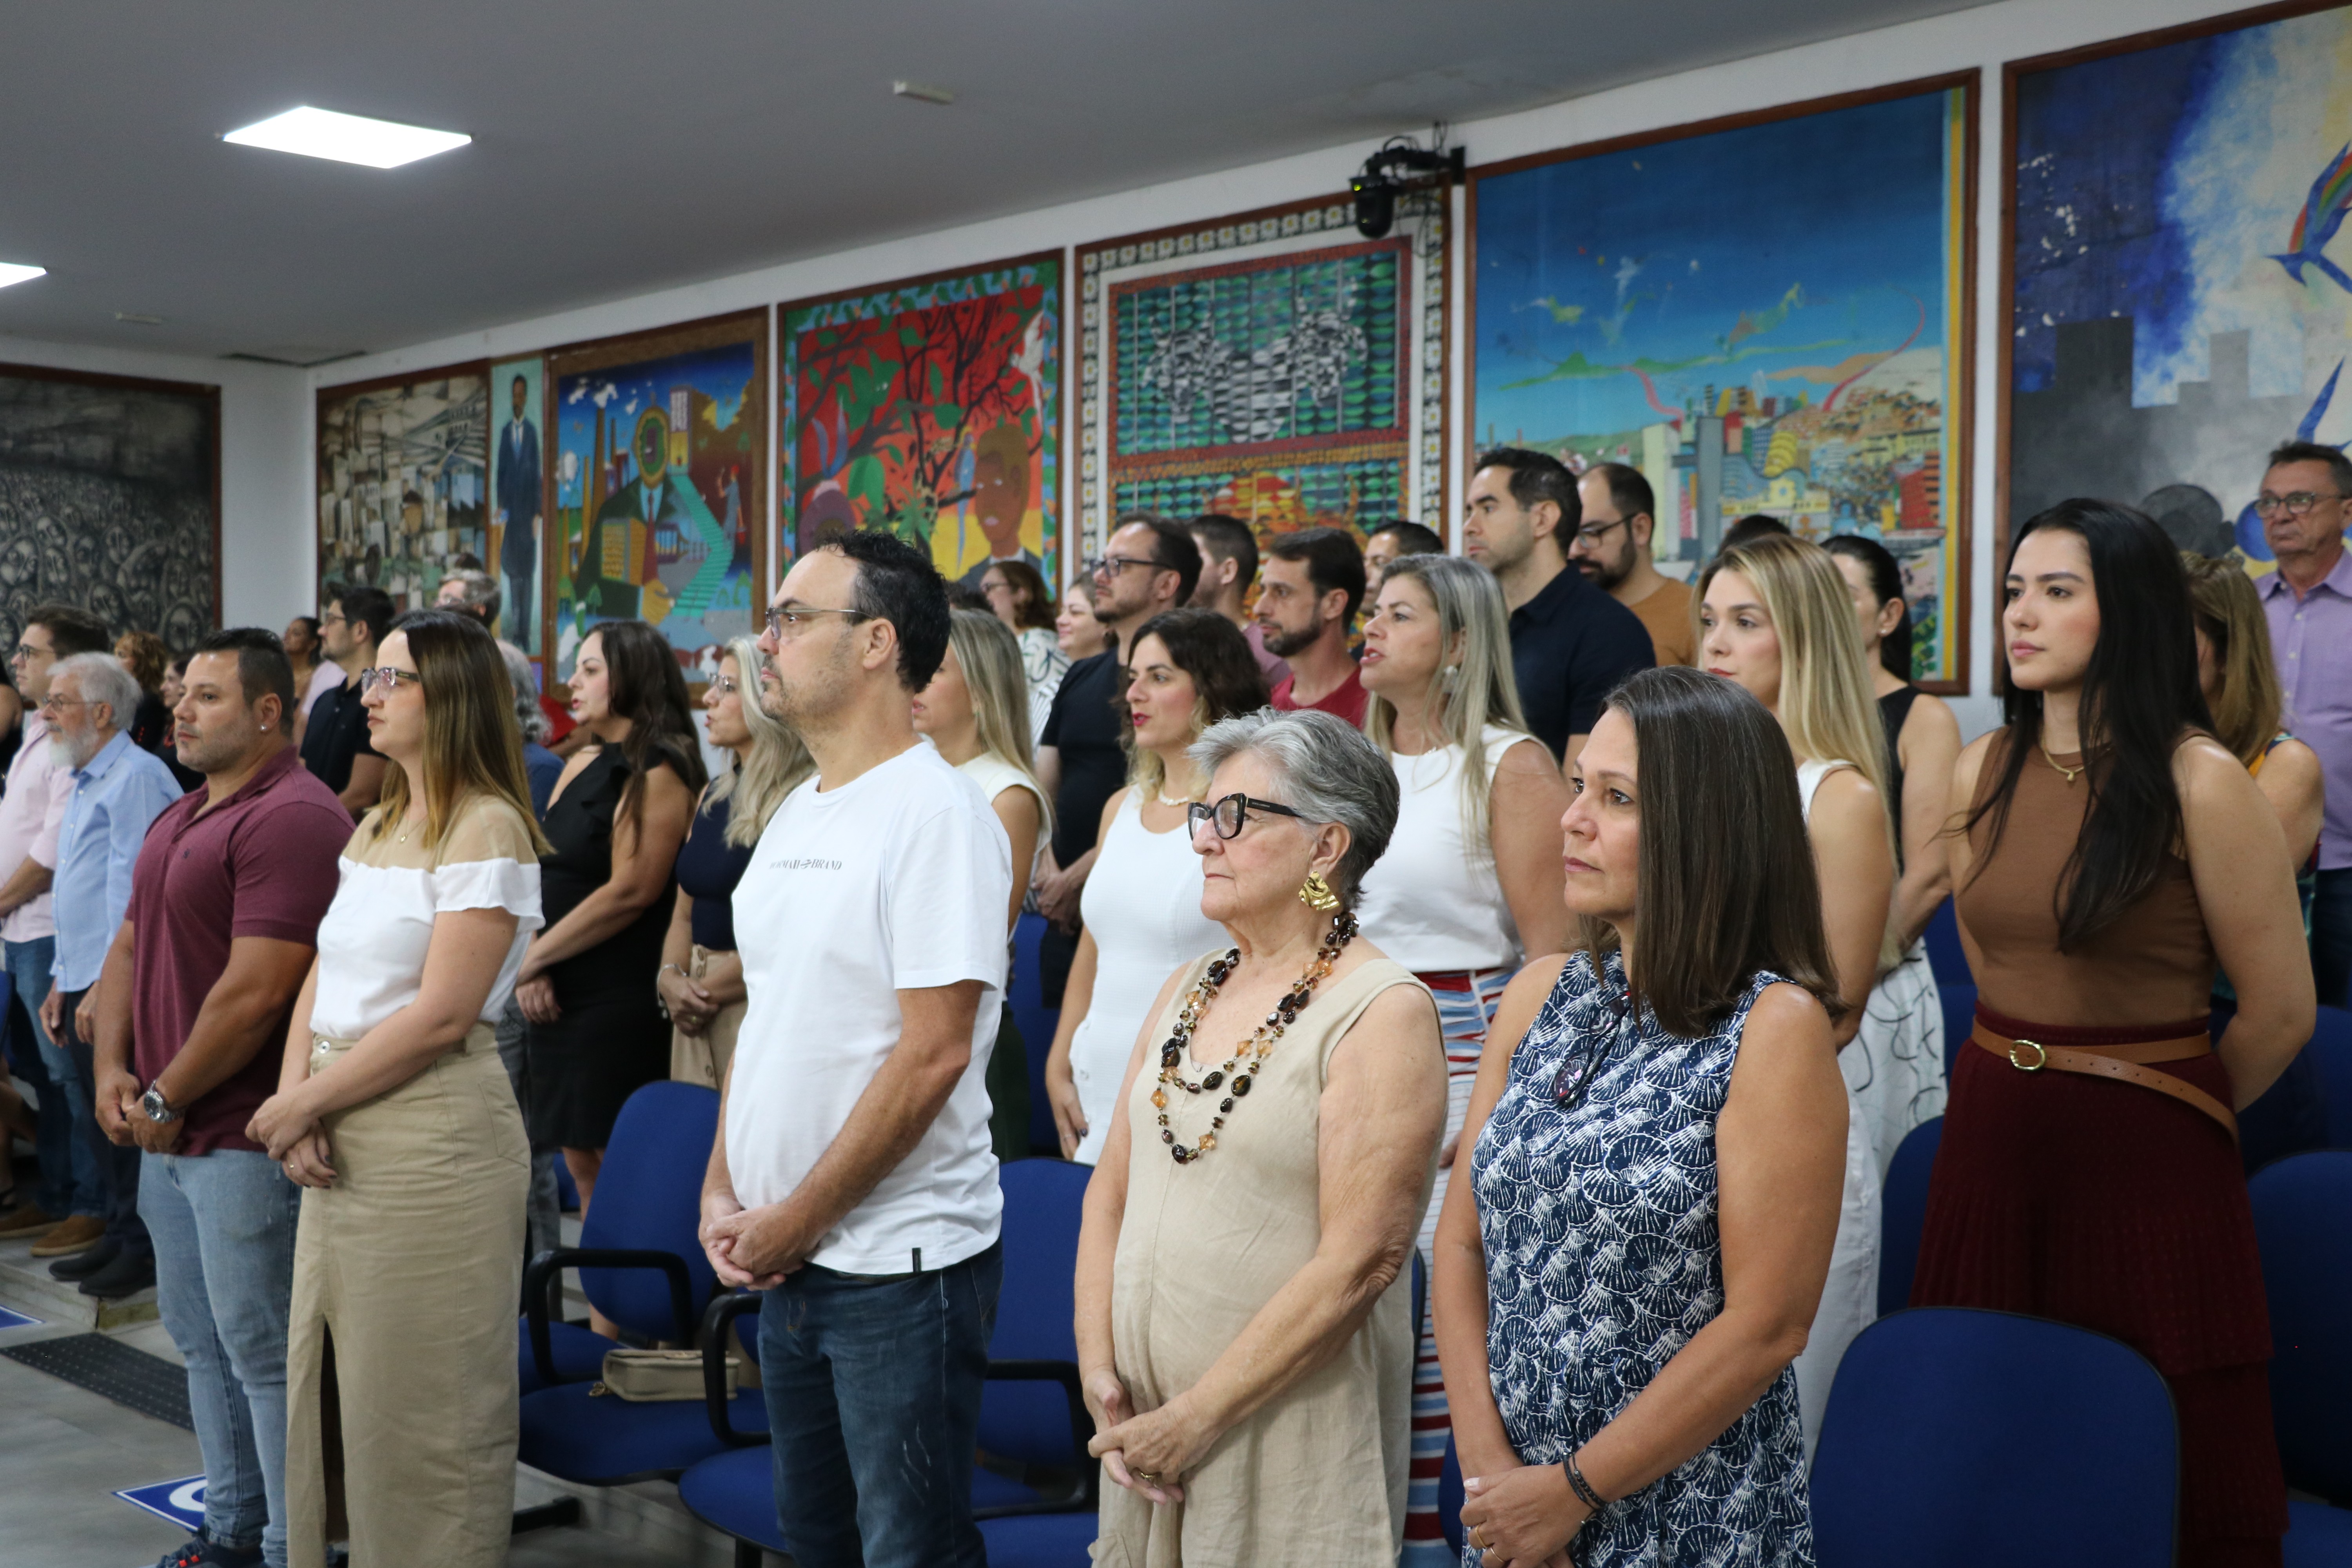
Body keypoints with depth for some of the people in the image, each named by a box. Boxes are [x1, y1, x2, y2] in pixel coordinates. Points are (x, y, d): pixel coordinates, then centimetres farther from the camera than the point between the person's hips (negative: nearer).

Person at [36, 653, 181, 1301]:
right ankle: (118, 1237, 24)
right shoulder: (88, 782, 18)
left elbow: (131, 889, -19)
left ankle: (144, 1249, 5)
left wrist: (105, 987, -20)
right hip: (84, 981, 10)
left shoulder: (136, 776, -13)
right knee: (98, 1122, 14)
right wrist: (62, 981, 19)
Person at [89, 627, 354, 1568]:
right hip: (166, 1133, 10)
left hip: (243, 1137, -10)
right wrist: (113, 1069, 3)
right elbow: (129, 947, 18)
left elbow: (258, 989, -23)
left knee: (261, 1351, -1)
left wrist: (166, 1099, -14)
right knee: (201, 1340, 18)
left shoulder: (292, 818, -17)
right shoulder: (180, 816, 15)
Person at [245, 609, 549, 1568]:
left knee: (419, 1415, 1)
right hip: (339, 1144, 8)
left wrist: (299, 1106, -11)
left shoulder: (488, 829, -12)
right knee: (332, 1390, 16)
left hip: (432, 1144, -8)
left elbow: (440, 1016, -17)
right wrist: (295, 1105, -6)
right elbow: (321, 984, 11)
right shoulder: (374, 829, 15)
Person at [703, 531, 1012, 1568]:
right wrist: (722, 1193, 5)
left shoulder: (938, 813, -15)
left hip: (900, 1264, -8)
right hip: (784, 1258, 8)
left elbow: (933, 1055, -20)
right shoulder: (795, 814, 10)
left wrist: (793, 1222, -15)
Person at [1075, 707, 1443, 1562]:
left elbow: (1360, 1262, -19)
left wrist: (1195, 1420, -17)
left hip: (1288, 1430, -6)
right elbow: (1111, 1190, 9)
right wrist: (1098, 1369, -3)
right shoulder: (1186, 988, 9)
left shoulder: (1383, 1012, -13)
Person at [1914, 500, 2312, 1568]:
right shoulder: (1984, 771, 4)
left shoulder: (2198, 783, -11)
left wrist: (2168, 1112, 6)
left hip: (2147, 1156, -4)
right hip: (1992, 1129, 5)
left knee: (2173, 1470, 4)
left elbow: (2281, 1010, -6)